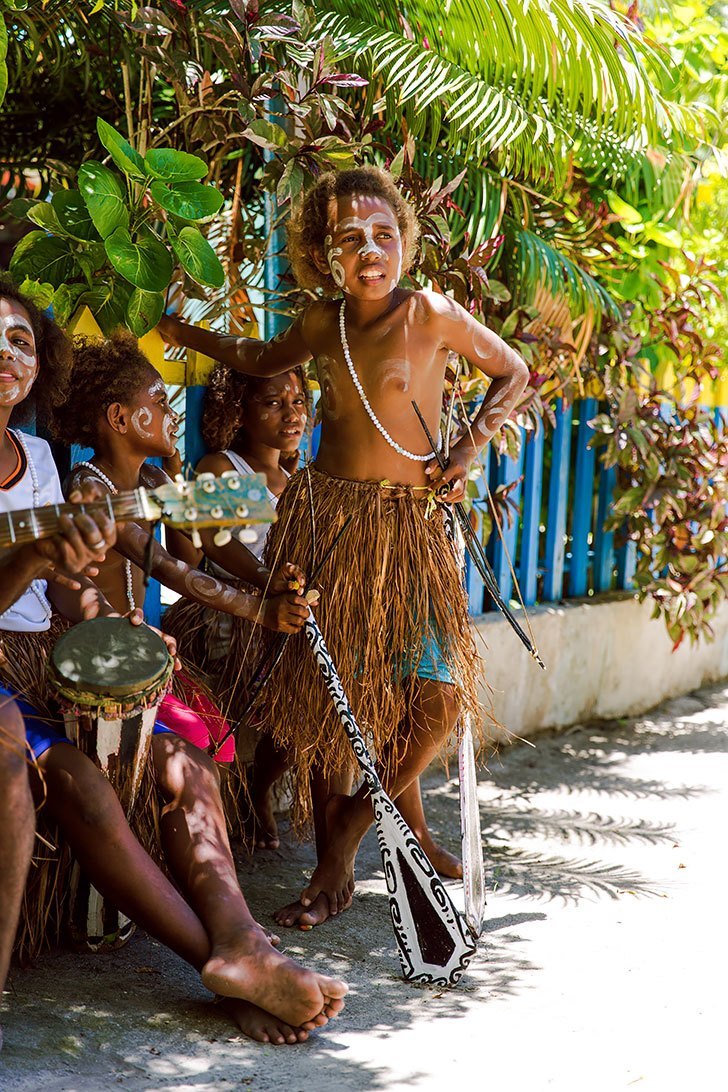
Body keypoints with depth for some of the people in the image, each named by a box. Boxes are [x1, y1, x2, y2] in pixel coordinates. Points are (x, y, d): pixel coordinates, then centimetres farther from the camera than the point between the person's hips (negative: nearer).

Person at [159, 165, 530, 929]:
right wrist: (183, 335, 23)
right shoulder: (321, 325, 7)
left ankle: (349, 831, 10)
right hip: (326, 516, 3)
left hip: (407, 522, -3)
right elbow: (263, 361, 30)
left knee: (438, 696, -15)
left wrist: (468, 449, 0)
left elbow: (512, 372, 9)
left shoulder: (431, 314, -5)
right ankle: (331, 873, 18)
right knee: (324, 693, 4)